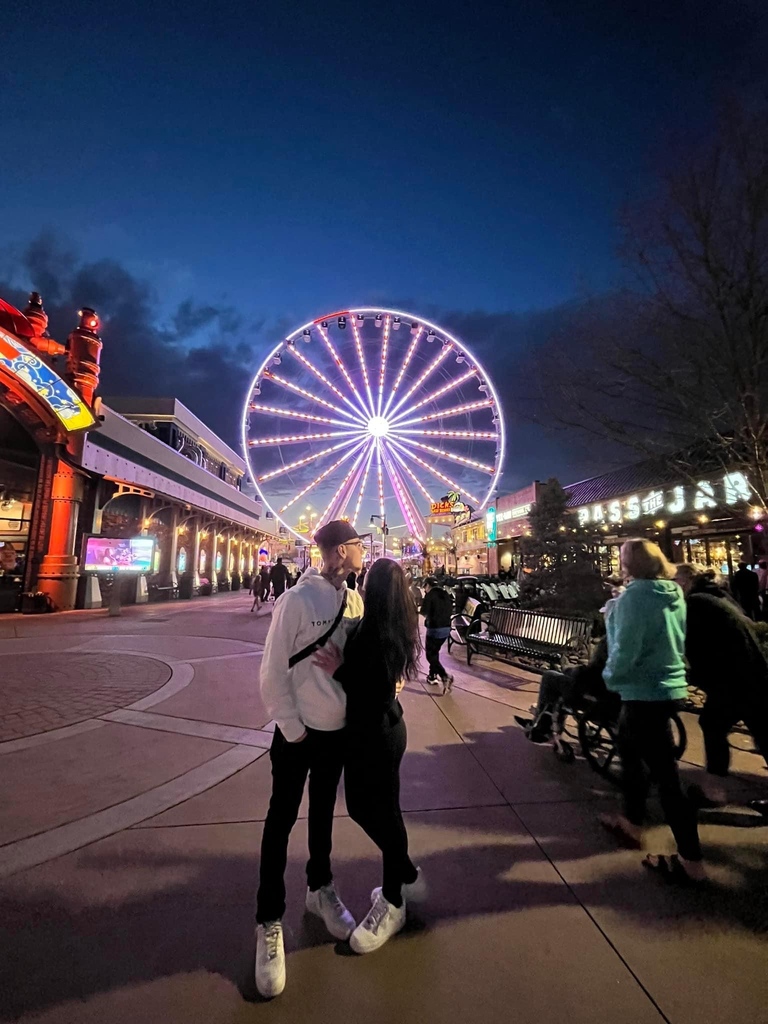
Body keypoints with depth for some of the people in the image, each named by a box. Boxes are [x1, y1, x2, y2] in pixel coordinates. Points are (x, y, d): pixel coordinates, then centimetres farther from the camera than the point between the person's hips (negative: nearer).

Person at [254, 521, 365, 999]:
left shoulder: (356, 599, -5)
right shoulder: (298, 600, -20)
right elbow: (274, 672, -15)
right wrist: (292, 728, -12)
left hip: (339, 730, 5)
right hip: (299, 732, -5)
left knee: (324, 812, 24)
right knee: (282, 820, 11)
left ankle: (321, 889, 47)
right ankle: (270, 922, 32)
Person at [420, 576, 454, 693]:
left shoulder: (430, 595, -11)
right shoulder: (446, 593, 11)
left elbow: (424, 611, -12)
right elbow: (450, 610, 14)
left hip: (434, 628, -7)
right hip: (446, 628, 8)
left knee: (430, 655, 0)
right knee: (435, 652, 23)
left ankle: (445, 677, -17)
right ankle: (432, 676, 29)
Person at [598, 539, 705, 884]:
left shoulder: (635, 595, -21)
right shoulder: (674, 593, 5)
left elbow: (625, 649, -23)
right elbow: (674, 640, 15)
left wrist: (610, 675, -5)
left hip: (645, 692, -10)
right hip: (668, 686, 10)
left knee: (665, 774, 3)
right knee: (630, 750, 25)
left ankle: (691, 861, 17)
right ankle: (631, 822, 40)